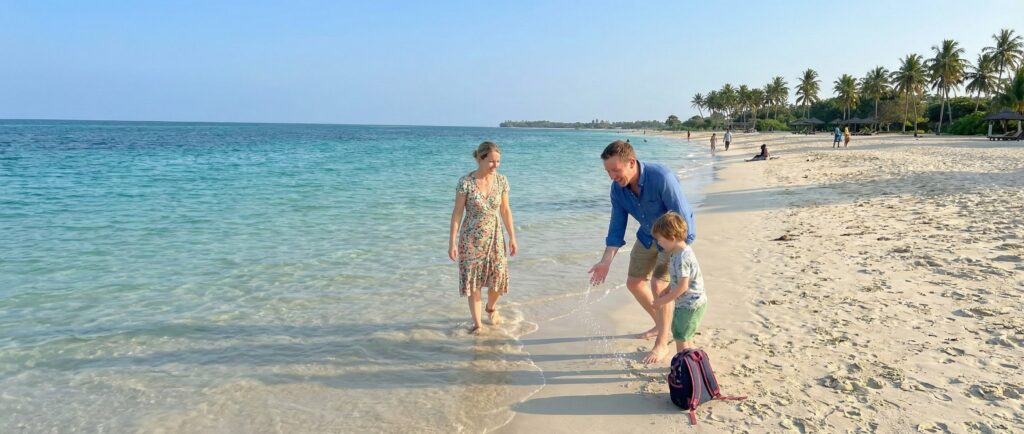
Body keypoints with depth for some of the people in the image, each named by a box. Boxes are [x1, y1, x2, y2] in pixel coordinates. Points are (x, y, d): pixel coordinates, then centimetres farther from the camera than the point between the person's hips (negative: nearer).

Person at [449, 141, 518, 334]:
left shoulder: (501, 180, -4)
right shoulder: (465, 182, -14)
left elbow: (506, 210, 4)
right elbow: (457, 213, -10)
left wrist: (512, 238, 5)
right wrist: (452, 242, -11)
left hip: (494, 236, 3)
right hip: (472, 238, -3)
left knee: (499, 277, 3)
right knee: (473, 280, 3)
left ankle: (491, 308, 36)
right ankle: (477, 323, 17)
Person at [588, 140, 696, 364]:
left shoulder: (662, 178, -34)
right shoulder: (618, 188, -15)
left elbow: (683, 217, -28)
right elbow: (617, 225, -7)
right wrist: (606, 260, -15)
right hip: (648, 236, 7)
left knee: (659, 286, -15)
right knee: (634, 282, 11)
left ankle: (662, 343, 4)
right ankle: (661, 325, 35)